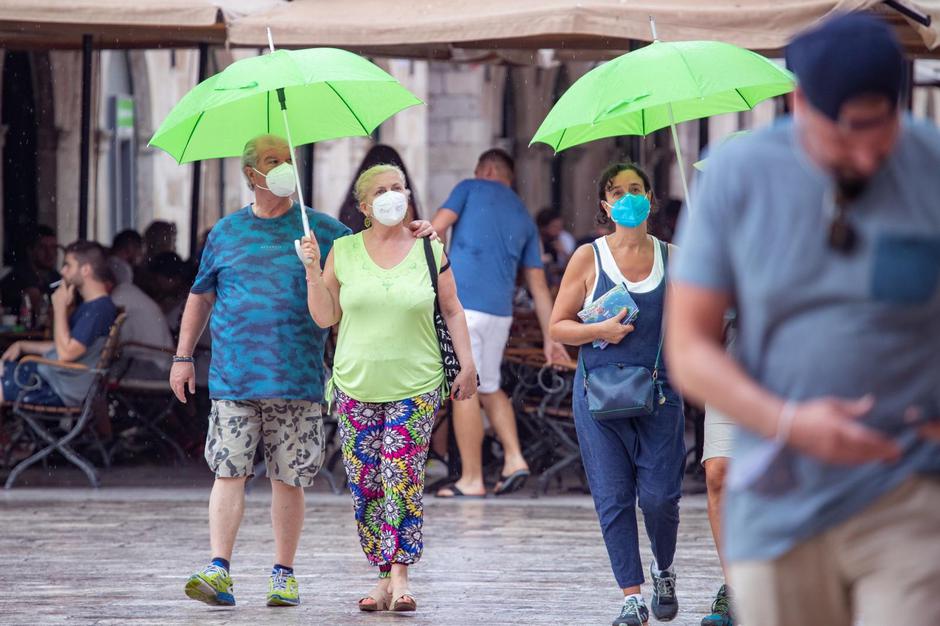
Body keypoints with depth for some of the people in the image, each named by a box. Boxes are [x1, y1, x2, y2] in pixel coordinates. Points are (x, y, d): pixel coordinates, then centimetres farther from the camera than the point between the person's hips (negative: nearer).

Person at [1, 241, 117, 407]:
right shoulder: (90, 305, 15)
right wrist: (22, 346, 13)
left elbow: (65, 353, -25)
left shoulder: (100, 309, -20)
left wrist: (60, 307, -17)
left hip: (63, 390, -11)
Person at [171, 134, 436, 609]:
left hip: (296, 380, 0)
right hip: (233, 378, 0)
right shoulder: (226, 232, 11)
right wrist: (182, 356, 15)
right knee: (228, 471, -8)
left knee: (288, 479, 3)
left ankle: (283, 574, 12)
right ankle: (218, 571, -11)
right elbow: (200, 297, 18)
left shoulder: (318, 229, 7)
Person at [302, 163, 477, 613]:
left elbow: (452, 310, 10)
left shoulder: (429, 250, 4)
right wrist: (313, 270, -4)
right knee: (365, 486, 0)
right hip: (357, 386, 2)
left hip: (415, 386, -2)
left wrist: (467, 364, 3)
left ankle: (400, 575, -13)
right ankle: (385, 577, 6)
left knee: (402, 479, -12)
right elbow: (324, 318, 7)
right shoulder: (343, 252, 5)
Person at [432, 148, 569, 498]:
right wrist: (550, 338, 17)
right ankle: (514, 459, 6)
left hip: (462, 305, -6)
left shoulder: (471, 189, 7)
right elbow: (538, 284, 17)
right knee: (489, 388, 20)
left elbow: (436, 228, -6)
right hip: (500, 311, 6)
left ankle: (471, 479, -2)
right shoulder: (524, 218, 19)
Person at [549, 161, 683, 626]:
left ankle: (664, 570, 23)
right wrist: (601, 331, -11)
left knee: (659, 496, -6)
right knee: (614, 499, -4)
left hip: (658, 393, 0)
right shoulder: (589, 258, 4)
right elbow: (557, 326, 5)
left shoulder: (673, 258, 8)